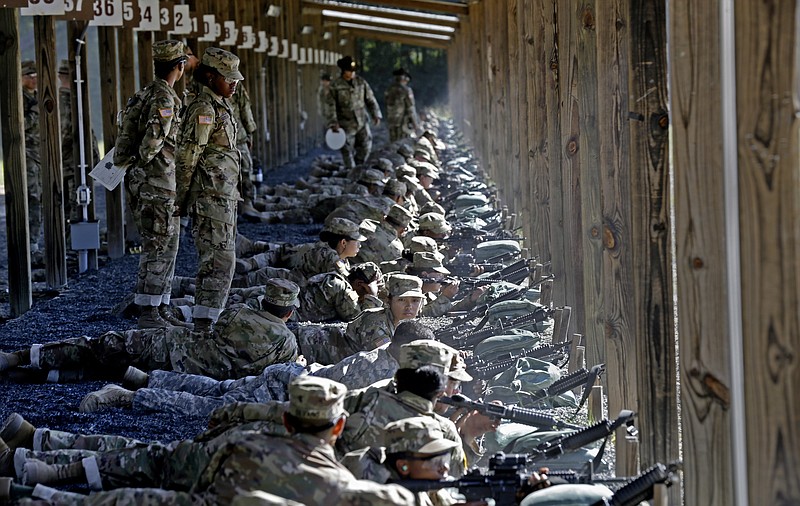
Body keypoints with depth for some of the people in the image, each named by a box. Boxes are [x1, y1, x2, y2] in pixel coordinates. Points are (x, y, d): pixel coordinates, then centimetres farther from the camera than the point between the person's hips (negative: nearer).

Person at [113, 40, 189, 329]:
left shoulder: (145, 96, 14)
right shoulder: (164, 99, -16)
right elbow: (150, 143, -24)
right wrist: (144, 162, -6)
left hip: (140, 182, 10)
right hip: (157, 183, -10)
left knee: (162, 248, 14)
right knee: (160, 248, -6)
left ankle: (160, 310, 18)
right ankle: (149, 312, -5)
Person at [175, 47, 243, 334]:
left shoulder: (219, 108, 17)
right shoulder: (203, 109, -14)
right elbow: (187, 156, -16)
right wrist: (183, 199, -14)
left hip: (223, 196, 10)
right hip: (211, 197, -10)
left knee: (214, 261, 13)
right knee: (220, 262, -13)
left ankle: (203, 321, 19)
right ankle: (203, 326, -14)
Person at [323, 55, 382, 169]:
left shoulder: (361, 82, 3)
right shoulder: (335, 85, -7)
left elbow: (371, 100, 9)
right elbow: (330, 105, -7)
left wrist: (376, 114, -2)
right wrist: (333, 123, -13)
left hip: (362, 122, 3)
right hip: (346, 124, -3)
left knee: (366, 147, 4)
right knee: (347, 151, 0)